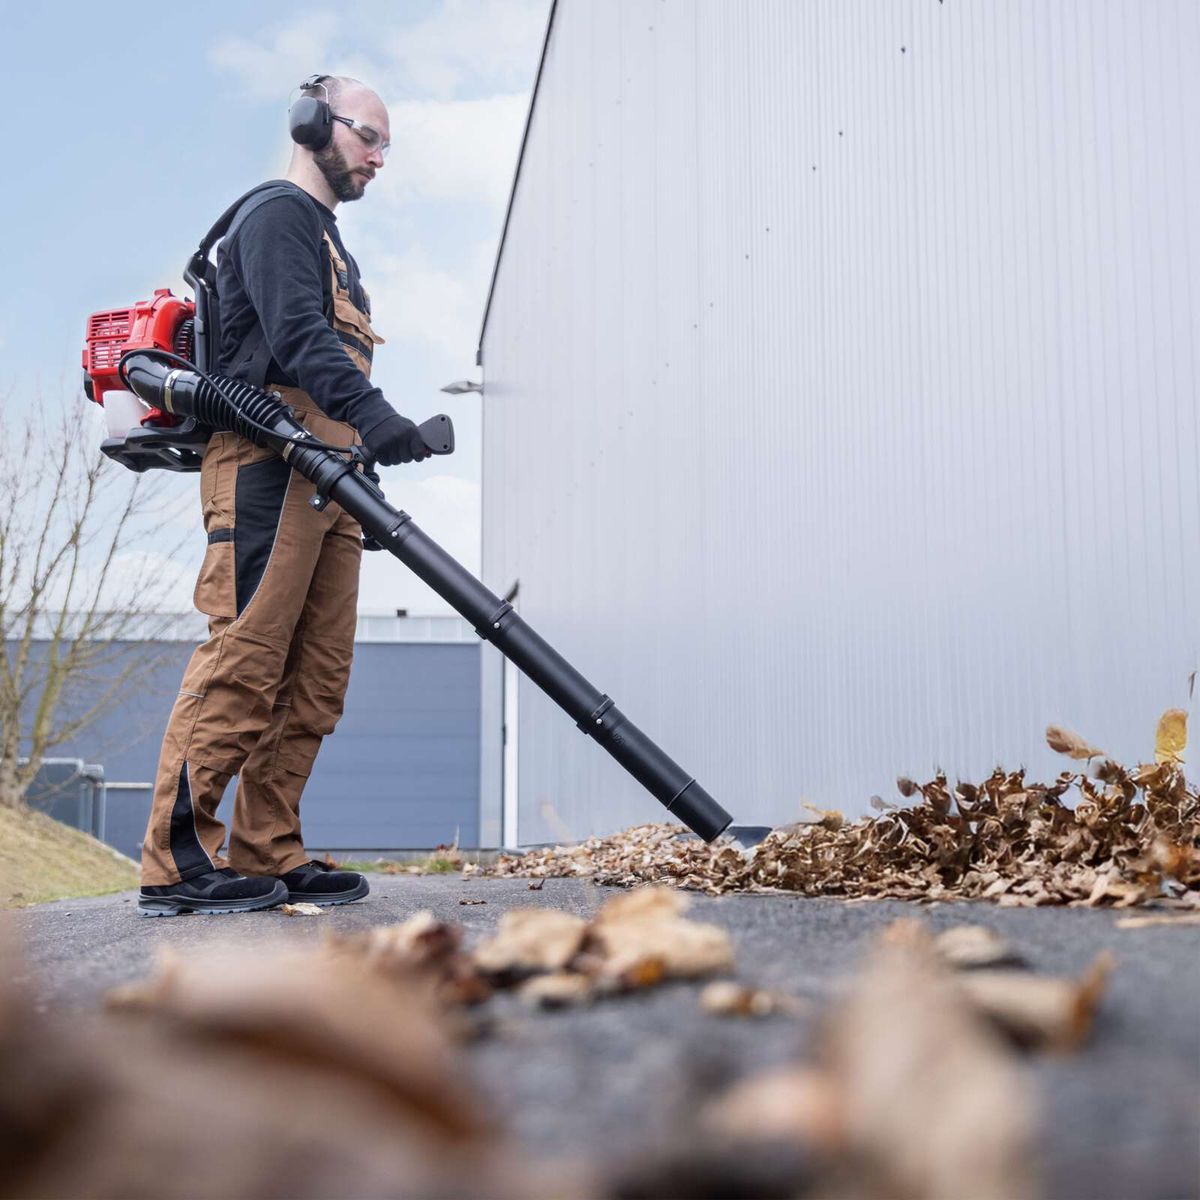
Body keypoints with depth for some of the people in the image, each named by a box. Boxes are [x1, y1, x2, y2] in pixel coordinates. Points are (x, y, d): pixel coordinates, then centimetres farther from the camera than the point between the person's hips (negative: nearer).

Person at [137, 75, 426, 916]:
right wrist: (371, 412, -33)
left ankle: (267, 856, 5)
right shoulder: (277, 214, 0)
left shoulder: (332, 244, 31)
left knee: (317, 674, 3)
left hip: (327, 474, 10)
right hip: (269, 460, -10)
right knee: (246, 651, -15)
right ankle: (176, 860, -13)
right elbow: (296, 332, -17)